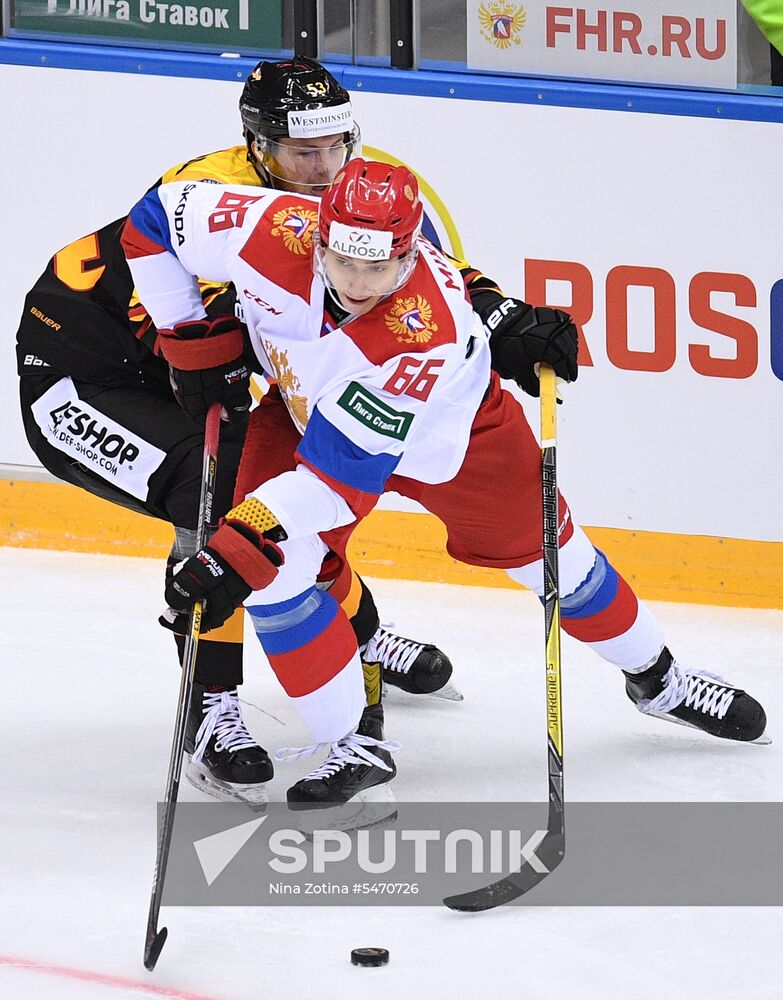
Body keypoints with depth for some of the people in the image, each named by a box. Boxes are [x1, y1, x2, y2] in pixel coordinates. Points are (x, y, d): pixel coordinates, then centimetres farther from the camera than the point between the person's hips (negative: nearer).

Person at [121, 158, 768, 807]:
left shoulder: (430, 334, -44)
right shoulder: (275, 230, -36)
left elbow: (340, 470, -43)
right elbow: (157, 217, -18)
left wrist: (243, 545, -47)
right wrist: (188, 340, -15)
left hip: (450, 421, -3)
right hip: (306, 405, 3)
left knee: (547, 553, 12)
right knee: (269, 570, -18)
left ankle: (657, 678, 40)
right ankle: (356, 745, -3)